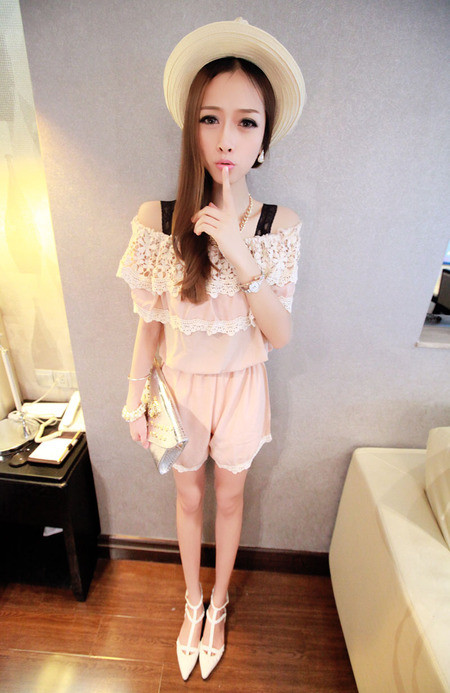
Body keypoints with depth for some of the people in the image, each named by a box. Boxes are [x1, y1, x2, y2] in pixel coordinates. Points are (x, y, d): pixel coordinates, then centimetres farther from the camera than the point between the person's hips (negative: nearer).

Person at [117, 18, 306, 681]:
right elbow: (150, 324, -6)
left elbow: (281, 335, -15)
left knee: (229, 496, 22)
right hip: (182, 386, 0)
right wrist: (134, 400, -1)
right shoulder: (157, 221, -14)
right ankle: (193, 601, 55)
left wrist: (238, 255, -28)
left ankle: (218, 604, 54)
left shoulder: (281, 224, -12)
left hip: (241, 386, 1)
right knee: (189, 497, 22)